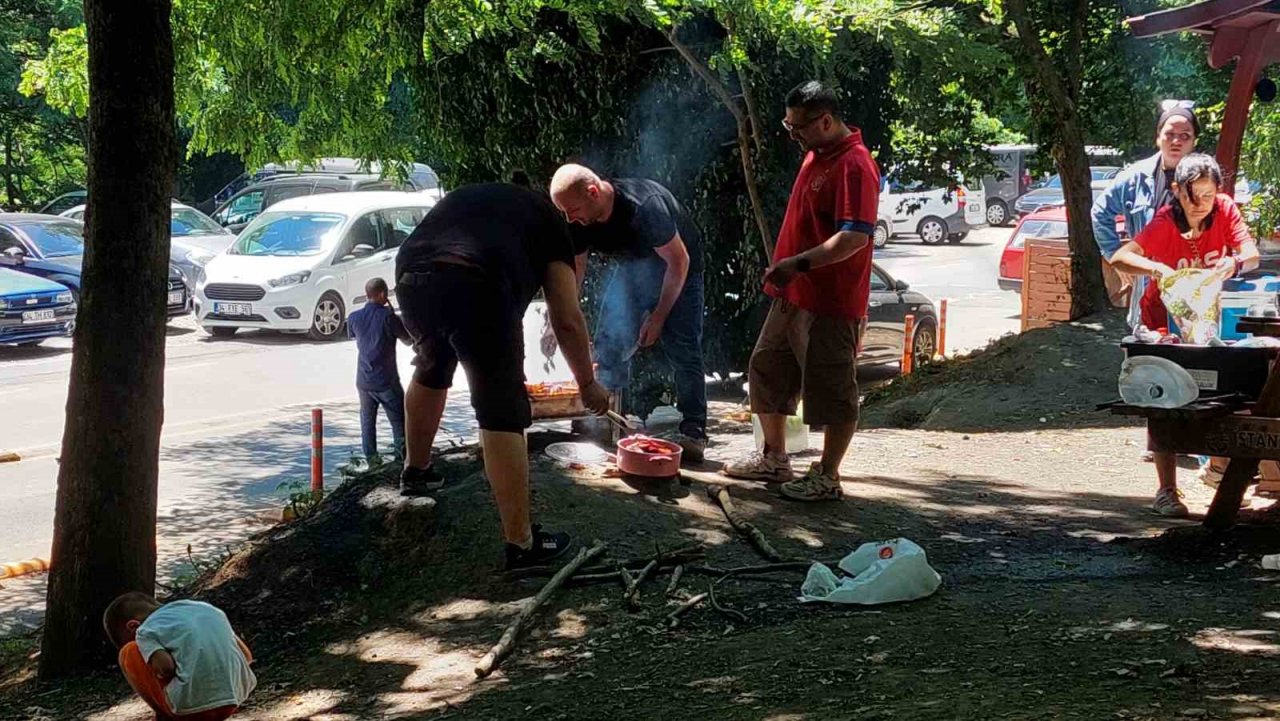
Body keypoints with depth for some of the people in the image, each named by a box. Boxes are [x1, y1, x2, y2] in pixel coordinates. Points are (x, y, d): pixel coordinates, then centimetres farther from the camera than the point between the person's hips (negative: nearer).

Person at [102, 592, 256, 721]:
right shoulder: (205, 608, 21)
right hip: (235, 700, 5)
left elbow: (165, 666, -12)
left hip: (192, 705, -5)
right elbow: (247, 655, 16)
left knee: (129, 653, 15)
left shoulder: (146, 631, 6)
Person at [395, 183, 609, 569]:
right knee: (502, 413, 1)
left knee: (431, 369, 33)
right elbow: (567, 320, 21)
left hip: (411, 276, 6)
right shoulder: (547, 218, 26)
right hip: (477, 284, -5)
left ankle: (416, 471, 51)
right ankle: (520, 543, 2)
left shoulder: (465, 198, 39)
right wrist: (587, 384, 34)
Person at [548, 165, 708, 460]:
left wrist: (658, 316, -21)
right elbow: (574, 273, -3)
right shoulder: (580, 222, -17)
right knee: (610, 339, -7)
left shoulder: (643, 206, -36)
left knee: (682, 347, -14)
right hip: (633, 266, 6)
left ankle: (693, 432, -12)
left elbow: (679, 260, -26)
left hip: (675, 266, -6)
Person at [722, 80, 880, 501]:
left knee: (831, 391, 0)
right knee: (768, 371, 19)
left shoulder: (854, 166, -19)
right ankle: (774, 459, 32)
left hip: (831, 304, -11)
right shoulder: (816, 155, 12)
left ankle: (827, 477, 10)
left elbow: (854, 237, -29)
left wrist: (799, 263, -31)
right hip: (792, 294, 11)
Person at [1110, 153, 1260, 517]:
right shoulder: (1165, 223, -24)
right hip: (1163, 321, -3)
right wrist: (1157, 269, -54)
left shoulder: (1225, 209, -14)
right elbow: (1119, 258, -36)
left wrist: (1235, 263, -46)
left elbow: (1252, 256, -23)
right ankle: (1167, 492, -5)